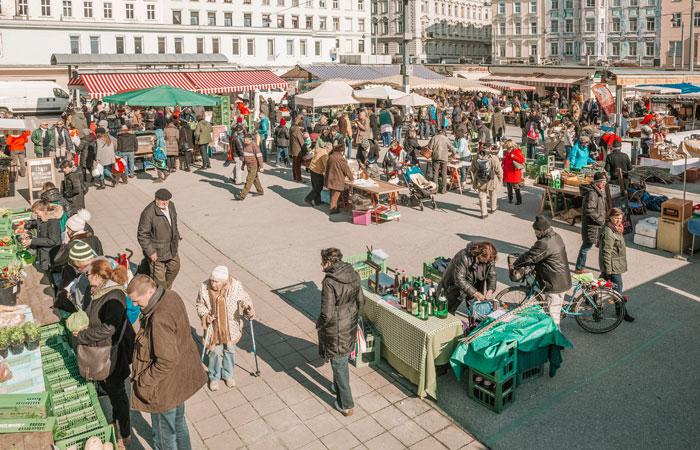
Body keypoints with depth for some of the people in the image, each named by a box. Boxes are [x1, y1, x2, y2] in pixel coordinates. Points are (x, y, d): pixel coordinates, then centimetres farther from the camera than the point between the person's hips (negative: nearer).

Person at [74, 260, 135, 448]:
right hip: (100, 349, 9)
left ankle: (125, 435, 20)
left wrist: (82, 336, -20)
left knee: (116, 390, 4)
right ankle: (116, 419, 48)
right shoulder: (97, 291, 1)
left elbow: (108, 328, -30)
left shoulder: (114, 297, -27)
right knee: (105, 384, 25)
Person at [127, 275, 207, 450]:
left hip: (166, 383, -9)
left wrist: (143, 381, -17)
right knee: (178, 419, 29)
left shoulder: (159, 319, -34)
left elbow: (167, 360, -30)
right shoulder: (171, 296, -6)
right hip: (181, 374, 9)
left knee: (165, 428, 15)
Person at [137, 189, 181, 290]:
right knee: (159, 278, 1)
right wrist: (150, 252, -22)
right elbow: (142, 235, -22)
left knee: (174, 268, 26)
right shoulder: (148, 213, -26)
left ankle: (167, 290, 49)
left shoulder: (171, 206, -2)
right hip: (157, 252, -8)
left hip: (172, 248, 8)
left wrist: (177, 237, 21)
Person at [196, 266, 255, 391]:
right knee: (214, 352, 12)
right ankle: (214, 378, 38)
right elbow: (200, 305, -2)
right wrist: (205, 315, -19)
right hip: (213, 327, 0)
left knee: (230, 351, 18)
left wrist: (248, 309, -25)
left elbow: (244, 299, -5)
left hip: (230, 327, 1)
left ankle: (228, 375, 43)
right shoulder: (204, 288, -18)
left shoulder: (235, 286, -21)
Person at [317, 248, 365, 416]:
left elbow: (327, 314, -26)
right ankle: (339, 387, 50)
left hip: (335, 330, -7)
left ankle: (346, 405, 22)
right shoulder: (353, 276, -6)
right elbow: (361, 301, 4)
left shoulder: (329, 282, -27)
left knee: (338, 364, 10)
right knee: (342, 360, 28)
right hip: (351, 326, 7)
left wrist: (319, 325, -7)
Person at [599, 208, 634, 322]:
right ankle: (622, 312, 10)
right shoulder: (608, 233, -27)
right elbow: (606, 252, -26)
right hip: (613, 265, -10)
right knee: (617, 288, 0)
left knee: (602, 280, 26)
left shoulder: (615, 228, 5)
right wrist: (608, 269, -23)